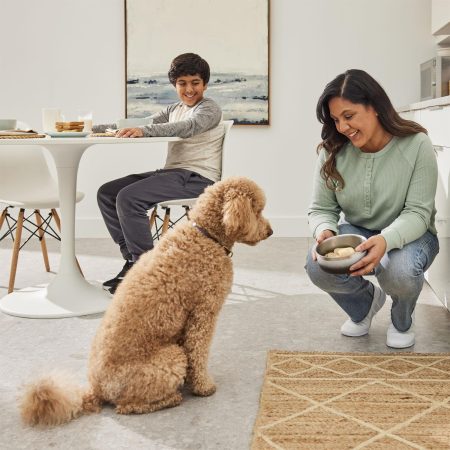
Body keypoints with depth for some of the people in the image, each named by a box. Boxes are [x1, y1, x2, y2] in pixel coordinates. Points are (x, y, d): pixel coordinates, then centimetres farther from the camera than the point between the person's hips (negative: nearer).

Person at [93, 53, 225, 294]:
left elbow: (188, 127, -25)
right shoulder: (174, 109, 23)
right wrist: (95, 128, 5)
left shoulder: (210, 108, -3)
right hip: (172, 172, 9)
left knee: (128, 198, -26)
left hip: (197, 177, -9)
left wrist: (142, 130, -39)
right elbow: (142, 124, 16)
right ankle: (132, 258, 1)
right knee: (107, 193, 1)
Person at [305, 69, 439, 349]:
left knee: (400, 272, -38)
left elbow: (418, 212, -21)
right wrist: (325, 231, -32)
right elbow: (322, 209, -6)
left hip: (407, 234, -3)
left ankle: (402, 320, 4)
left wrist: (386, 240, -42)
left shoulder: (416, 145, -19)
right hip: (355, 232, 3)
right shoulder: (332, 152, -11)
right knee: (318, 267, -29)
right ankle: (365, 304, 9)